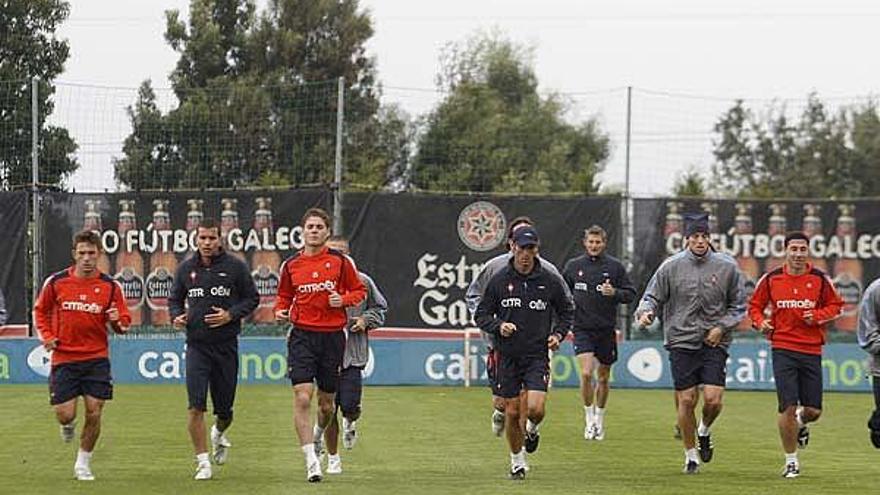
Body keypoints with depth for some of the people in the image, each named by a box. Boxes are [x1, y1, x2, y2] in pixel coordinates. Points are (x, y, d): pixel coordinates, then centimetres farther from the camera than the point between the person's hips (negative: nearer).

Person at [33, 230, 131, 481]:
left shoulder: (110, 286, 0)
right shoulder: (55, 282, -2)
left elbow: (124, 323, 6)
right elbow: (40, 310, 14)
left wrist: (117, 321, -16)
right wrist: (46, 336, 0)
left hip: (97, 359, 0)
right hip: (64, 358, 0)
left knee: (93, 414, -4)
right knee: (65, 414, -5)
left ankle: (83, 464, 16)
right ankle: (68, 425, 35)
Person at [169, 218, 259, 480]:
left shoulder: (235, 267, -1)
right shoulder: (186, 268, 6)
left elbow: (252, 298, 4)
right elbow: (174, 299, 18)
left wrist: (231, 315, -12)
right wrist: (176, 317, -3)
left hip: (226, 346, -1)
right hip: (196, 346, 1)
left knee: (224, 408, 7)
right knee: (196, 407, -11)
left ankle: (219, 434, 42)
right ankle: (203, 462, -3)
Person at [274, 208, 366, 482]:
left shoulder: (341, 261, 0)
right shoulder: (290, 265, 4)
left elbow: (359, 291, 9)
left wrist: (343, 300, -11)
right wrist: (280, 310, -2)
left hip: (332, 335, 0)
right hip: (302, 335, 0)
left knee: (327, 404, 10)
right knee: (302, 398, -15)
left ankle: (318, 435, 44)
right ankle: (311, 461, -13)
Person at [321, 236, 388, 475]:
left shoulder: (362, 281, 3)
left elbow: (380, 308, 14)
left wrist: (365, 320, -4)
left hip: (353, 355, -1)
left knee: (350, 406, -11)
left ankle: (350, 422, 27)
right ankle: (333, 457, 16)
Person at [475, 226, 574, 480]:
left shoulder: (549, 282, 0)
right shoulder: (499, 281, -1)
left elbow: (566, 311, 15)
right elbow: (481, 315, 5)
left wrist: (558, 334, -1)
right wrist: (499, 326, -14)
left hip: (537, 356, -1)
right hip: (508, 356, 1)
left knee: (536, 408, -16)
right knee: (512, 412, 3)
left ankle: (532, 430, 20)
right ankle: (517, 461, 22)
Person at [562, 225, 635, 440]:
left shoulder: (615, 266, 0)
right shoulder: (573, 266, 3)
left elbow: (631, 294, 2)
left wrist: (615, 293, -18)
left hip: (606, 330, 1)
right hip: (582, 329, -1)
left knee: (603, 378, 10)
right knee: (586, 373, -16)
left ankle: (599, 419, 28)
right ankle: (589, 419, -2)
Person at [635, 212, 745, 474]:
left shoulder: (727, 266, 1)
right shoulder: (671, 266, -1)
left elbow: (738, 305, 10)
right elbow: (653, 297, 5)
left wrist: (722, 327, -4)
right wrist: (646, 312, -17)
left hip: (714, 343, 0)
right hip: (681, 342, 0)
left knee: (713, 399, -10)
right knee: (686, 401, 0)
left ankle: (704, 431, 23)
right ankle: (690, 455, 17)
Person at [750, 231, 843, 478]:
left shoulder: (820, 279, 2)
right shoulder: (771, 279, 1)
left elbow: (835, 305, 11)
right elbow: (755, 305, 13)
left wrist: (818, 316, -8)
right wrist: (760, 322, -6)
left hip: (812, 350, 1)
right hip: (783, 349, -1)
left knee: (813, 410, 2)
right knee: (788, 407, -9)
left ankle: (801, 424, 41)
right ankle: (791, 461, 7)